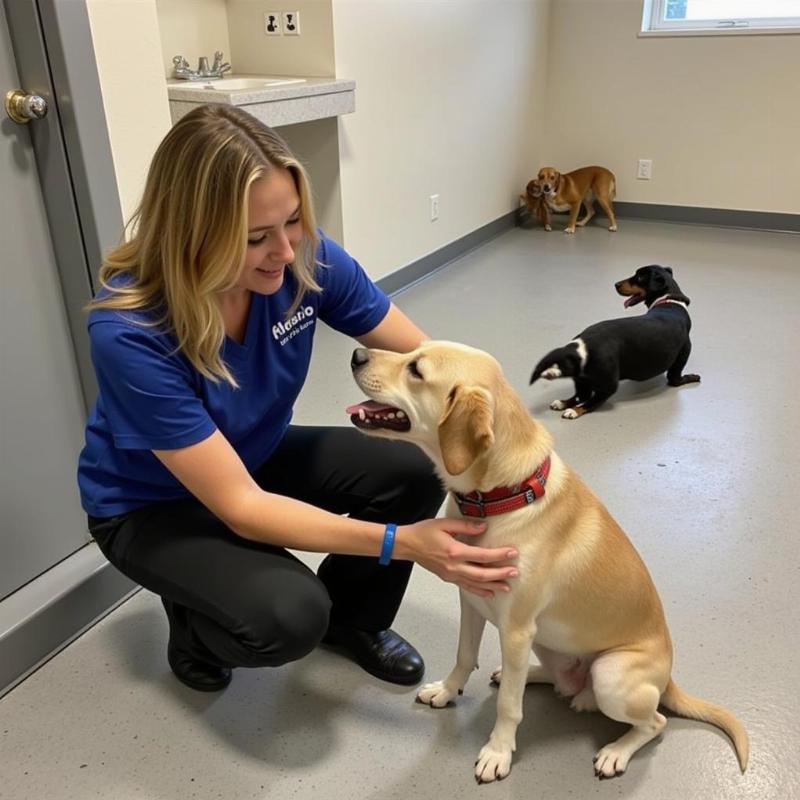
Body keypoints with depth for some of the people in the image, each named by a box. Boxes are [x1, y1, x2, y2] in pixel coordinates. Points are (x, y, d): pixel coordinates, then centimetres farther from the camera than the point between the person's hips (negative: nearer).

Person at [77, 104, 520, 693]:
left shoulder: (307, 259, -22)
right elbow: (239, 506, -33)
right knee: (288, 614, -29)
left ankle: (353, 617, 11)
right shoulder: (128, 334, -35)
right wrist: (404, 542, -38)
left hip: (261, 456, 5)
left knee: (412, 472, -17)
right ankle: (194, 629, 8)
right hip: (153, 504, -4)